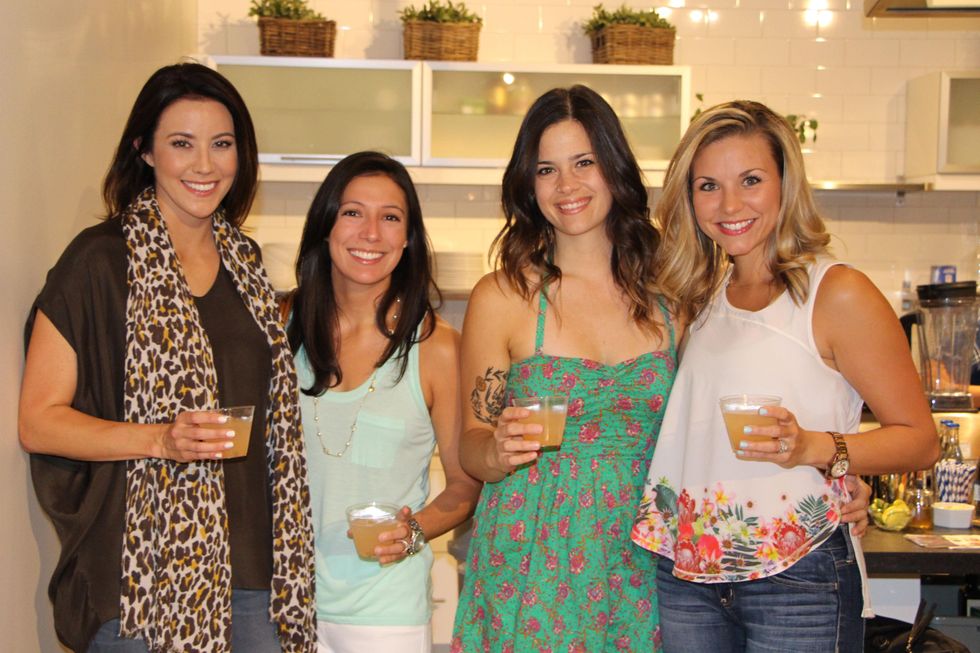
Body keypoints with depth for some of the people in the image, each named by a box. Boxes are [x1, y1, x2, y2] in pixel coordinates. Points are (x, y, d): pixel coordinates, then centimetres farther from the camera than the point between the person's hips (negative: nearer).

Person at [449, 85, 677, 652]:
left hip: (635, 569, 2)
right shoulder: (502, 297, -5)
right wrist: (500, 450, -23)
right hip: (528, 569, -2)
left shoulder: (666, 294, 1)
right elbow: (472, 448, -1)